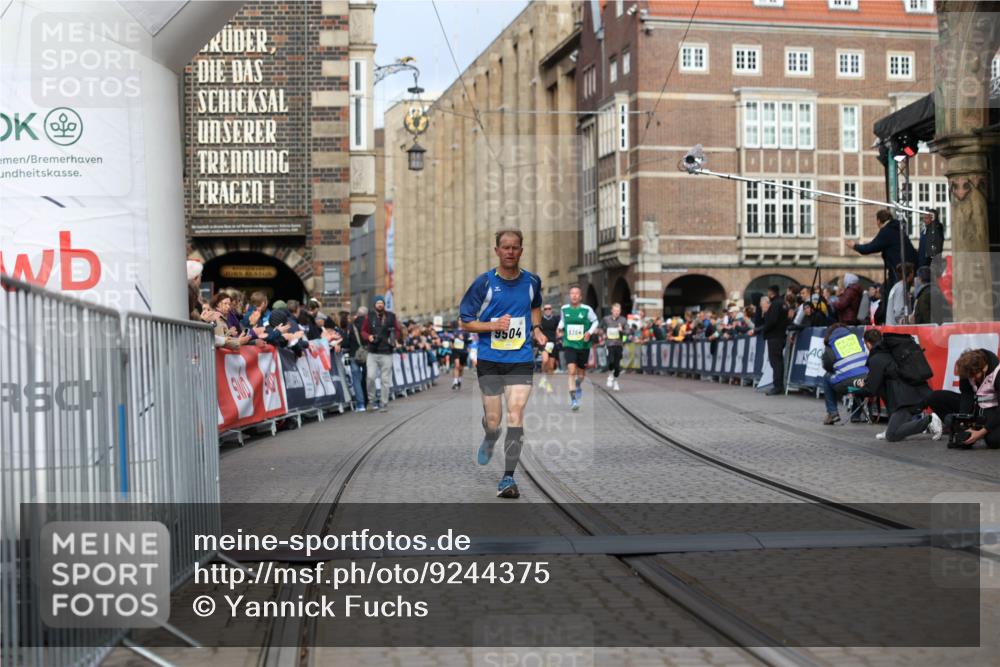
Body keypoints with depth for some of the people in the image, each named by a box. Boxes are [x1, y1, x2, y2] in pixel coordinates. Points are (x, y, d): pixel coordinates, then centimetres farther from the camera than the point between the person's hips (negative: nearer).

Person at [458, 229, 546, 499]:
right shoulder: (484, 282, -6)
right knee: (493, 421, 5)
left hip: (521, 360, 1)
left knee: (515, 417, -12)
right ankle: (489, 440, 43)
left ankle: (508, 479, -6)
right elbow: (465, 321, -2)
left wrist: (536, 328, 8)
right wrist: (494, 326, -17)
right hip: (489, 360, -1)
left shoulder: (532, 281, 3)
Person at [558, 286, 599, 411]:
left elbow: (595, 321, 6)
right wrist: (560, 328, 0)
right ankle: (573, 399, -14)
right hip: (569, 345, 0)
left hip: (583, 345, 0)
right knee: (571, 370, -16)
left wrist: (590, 332, -10)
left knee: (581, 371, 14)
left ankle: (578, 386, 50)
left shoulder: (587, 309, -8)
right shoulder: (564, 309, -1)